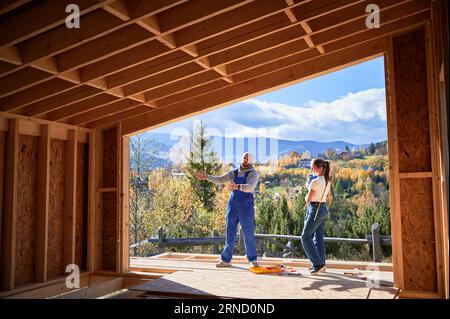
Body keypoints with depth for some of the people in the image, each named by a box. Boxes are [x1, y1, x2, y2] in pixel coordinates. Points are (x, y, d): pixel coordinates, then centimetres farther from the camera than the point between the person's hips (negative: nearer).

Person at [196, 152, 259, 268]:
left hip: (246, 207, -4)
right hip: (233, 206, 5)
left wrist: (237, 186, -42)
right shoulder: (234, 172, 11)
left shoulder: (253, 173, -5)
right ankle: (226, 260, 13)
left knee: (248, 234, -2)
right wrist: (206, 176, -12)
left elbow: (250, 187, -24)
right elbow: (220, 180, 2)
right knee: (230, 233, 6)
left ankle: (253, 260, 11)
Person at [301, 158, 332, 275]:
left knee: (305, 237, -1)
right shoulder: (327, 181, 7)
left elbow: (308, 199, -14)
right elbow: (329, 198, 17)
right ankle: (321, 265, 16)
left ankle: (318, 263, -5)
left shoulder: (315, 181, -20)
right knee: (319, 237, 13)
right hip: (324, 209, 9)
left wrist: (306, 196, 6)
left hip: (315, 210, -9)